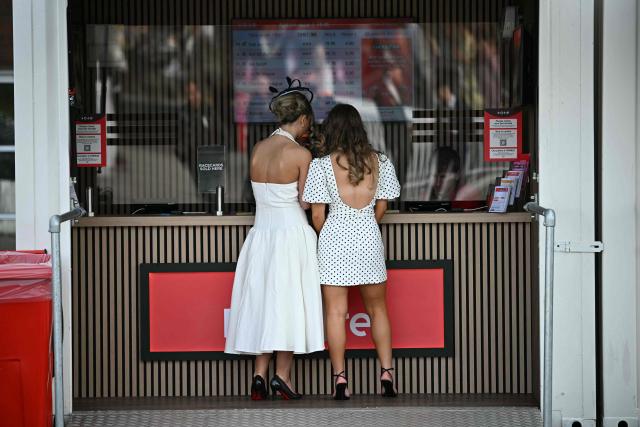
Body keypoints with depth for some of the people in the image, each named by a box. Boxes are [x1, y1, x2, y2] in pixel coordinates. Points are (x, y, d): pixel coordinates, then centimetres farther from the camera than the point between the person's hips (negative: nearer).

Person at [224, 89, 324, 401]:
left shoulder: (258, 148, 4)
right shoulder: (301, 154, -11)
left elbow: (258, 186, 10)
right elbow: (305, 202, -7)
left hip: (261, 233, 5)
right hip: (292, 233, -5)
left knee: (261, 303, 9)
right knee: (288, 301, 3)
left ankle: (259, 375, 5)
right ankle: (281, 374, 2)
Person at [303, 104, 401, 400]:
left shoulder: (322, 165, -7)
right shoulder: (380, 162, 1)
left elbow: (317, 215, -6)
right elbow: (381, 207, 7)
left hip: (335, 239, -2)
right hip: (369, 238, 2)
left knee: (335, 312, 3)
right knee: (377, 309, 14)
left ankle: (340, 380, 2)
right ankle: (386, 373, 10)